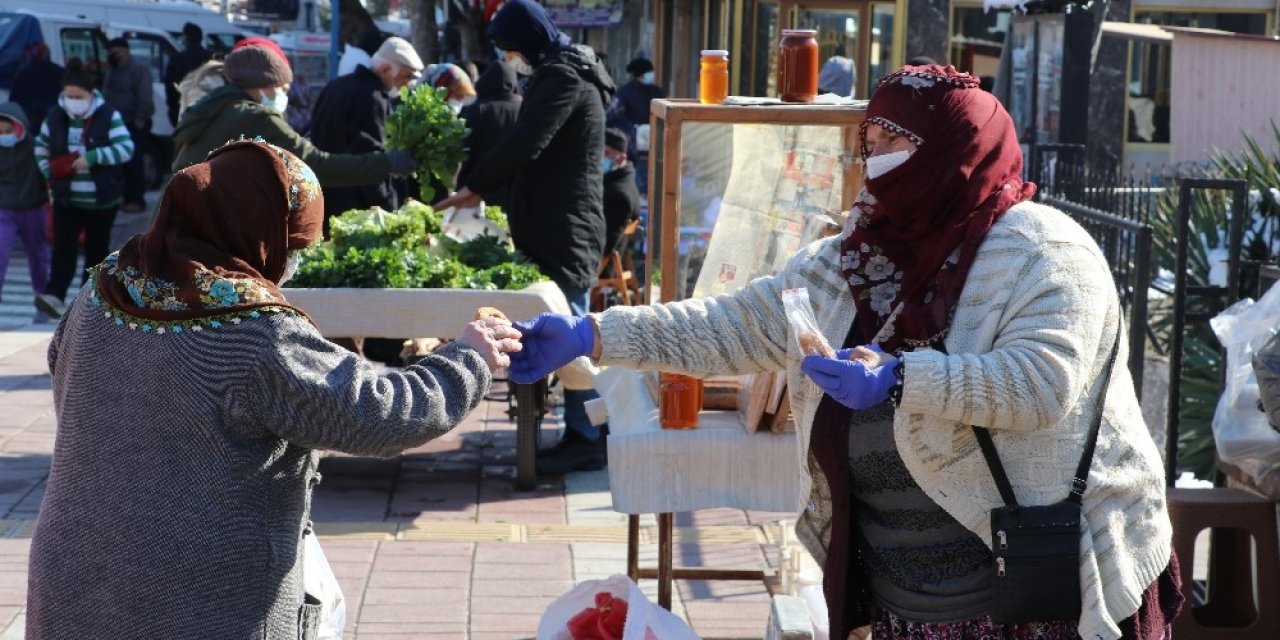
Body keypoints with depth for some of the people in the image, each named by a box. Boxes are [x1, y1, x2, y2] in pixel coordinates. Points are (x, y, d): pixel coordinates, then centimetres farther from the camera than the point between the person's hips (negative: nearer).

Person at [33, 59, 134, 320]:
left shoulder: (108, 116, -12)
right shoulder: (55, 116, -1)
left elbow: (127, 148, -18)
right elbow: (41, 148, 15)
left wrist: (92, 157, -26)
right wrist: (49, 172, 0)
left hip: (103, 199, -2)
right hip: (67, 199, 2)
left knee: (97, 249, 11)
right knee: (63, 246, -12)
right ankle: (54, 295, -21)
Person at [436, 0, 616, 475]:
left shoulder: (561, 77, -14)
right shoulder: (562, 72, 18)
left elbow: (524, 144, -22)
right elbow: (531, 149, 23)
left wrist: (475, 185, -11)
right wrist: (485, 189, 17)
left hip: (563, 227, -10)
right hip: (560, 223, 10)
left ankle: (586, 439, -6)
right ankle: (581, 432, 17)